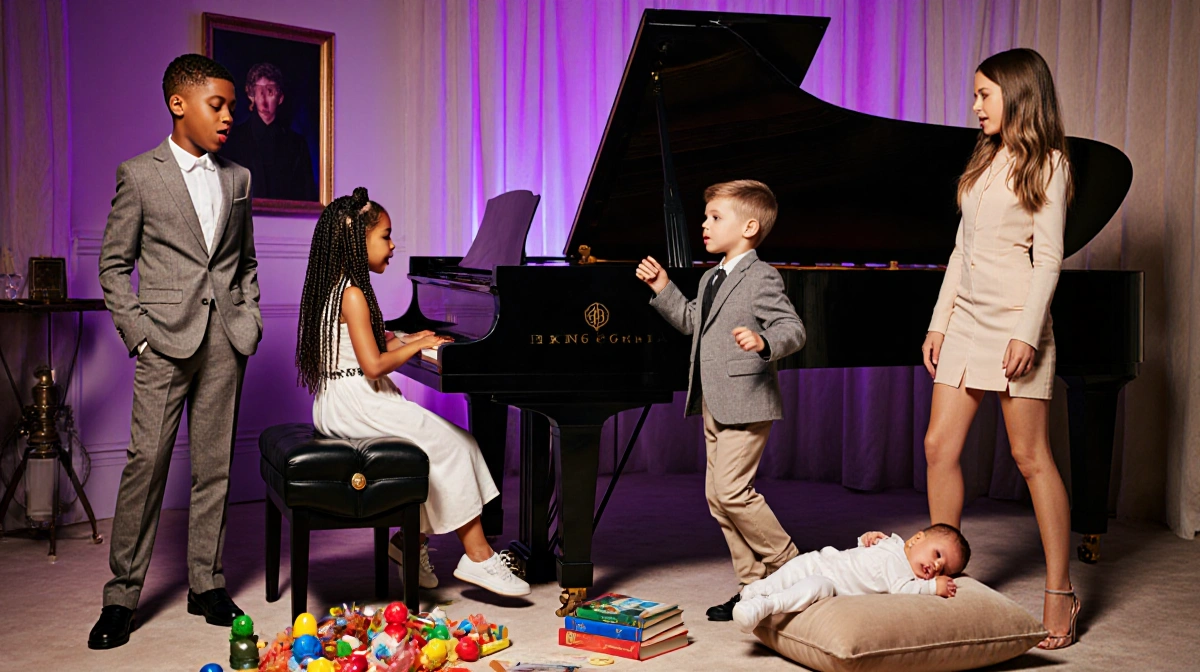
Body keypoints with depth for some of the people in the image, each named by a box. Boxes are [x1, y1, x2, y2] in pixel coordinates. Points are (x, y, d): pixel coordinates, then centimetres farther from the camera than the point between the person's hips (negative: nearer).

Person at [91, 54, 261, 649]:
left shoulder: (237, 178, 13)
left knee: (214, 465, 7)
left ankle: (206, 585, 16)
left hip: (225, 341, 4)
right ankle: (122, 595, 4)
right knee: (146, 462, -5)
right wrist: (138, 333, -6)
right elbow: (114, 264, 2)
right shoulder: (139, 175, 1)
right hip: (167, 338, -4)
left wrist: (250, 323, 8)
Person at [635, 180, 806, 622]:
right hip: (715, 405, 10)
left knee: (732, 490, -15)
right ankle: (754, 584, 16)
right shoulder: (711, 279, 17)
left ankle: (789, 566, 2)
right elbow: (692, 323, 27)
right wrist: (663, 290, 21)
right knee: (717, 496, 8)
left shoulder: (761, 278, -11)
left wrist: (763, 343, -38)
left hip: (746, 402, -9)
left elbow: (793, 329, -19)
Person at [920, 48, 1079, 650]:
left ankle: (1060, 594, 6)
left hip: (1014, 321, -7)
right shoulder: (984, 161, 18)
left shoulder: (1046, 163, -2)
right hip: (965, 319, 7)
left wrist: (1027, 332, -18)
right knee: (940, 446, 2)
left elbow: (1049, 257, -10)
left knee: (1031, 455, -3)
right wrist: (938, 324, 12)